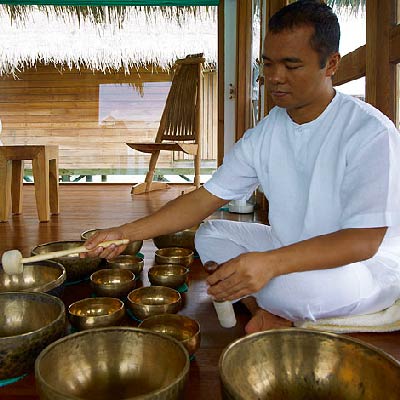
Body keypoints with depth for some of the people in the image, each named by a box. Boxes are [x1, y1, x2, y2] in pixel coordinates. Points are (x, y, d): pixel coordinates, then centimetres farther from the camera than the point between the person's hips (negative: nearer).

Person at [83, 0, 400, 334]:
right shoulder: (264, 134, -2)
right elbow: (206, 198, -3)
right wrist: (128, 232, -13)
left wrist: (271, 263, -40)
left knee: (297, 283, -36)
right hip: (290, 249, 6)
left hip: (367, 265, -5)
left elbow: (364, 240, -26)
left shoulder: (371, 132, -20)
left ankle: (270, 310, -1)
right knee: (209, 234, 0)